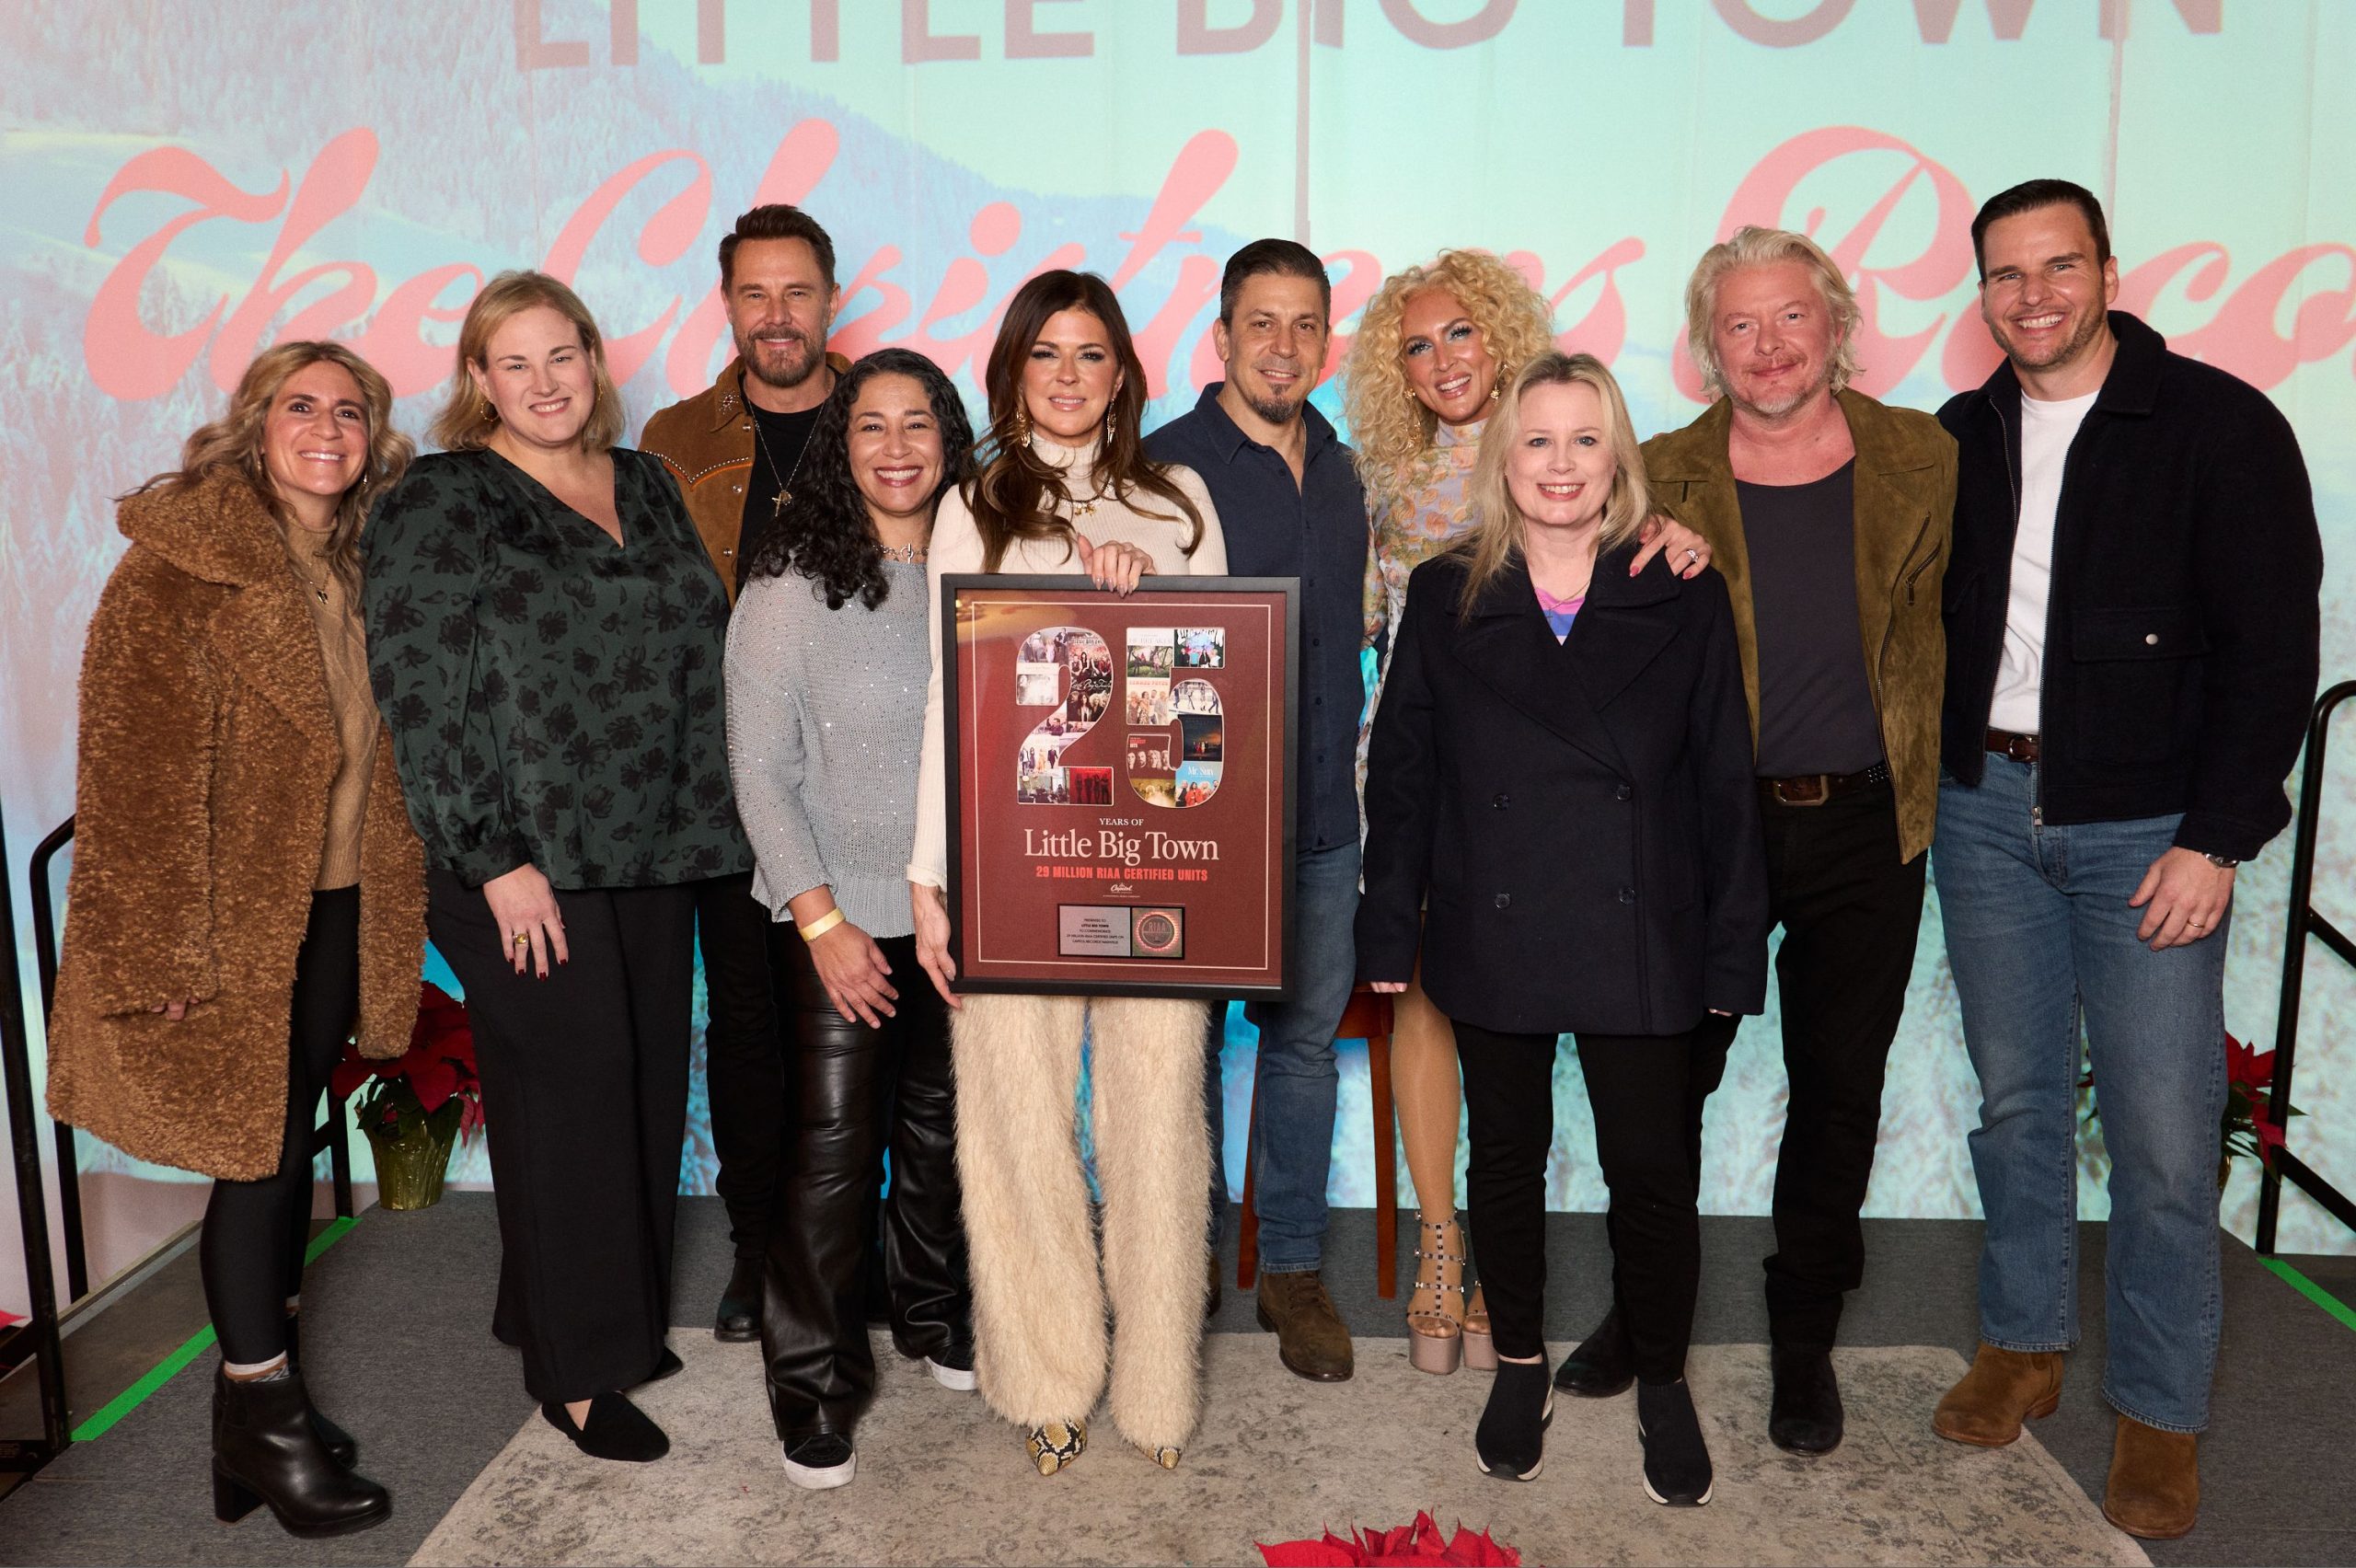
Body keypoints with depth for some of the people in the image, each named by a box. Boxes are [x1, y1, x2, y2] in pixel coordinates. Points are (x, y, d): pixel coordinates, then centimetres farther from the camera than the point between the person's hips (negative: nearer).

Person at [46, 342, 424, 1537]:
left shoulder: (367, 570, 8)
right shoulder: (181, 564, -13)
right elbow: (133, 771, -16)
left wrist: (401, 898, 11)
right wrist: (158, 950, -18)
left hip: (339, 909, 7)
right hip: (232, 920, -6)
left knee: (289, 1142, 15)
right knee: (255, 1155, 2)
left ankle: (263, 1372, 31)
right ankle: (265, 1415, 18)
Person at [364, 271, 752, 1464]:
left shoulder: (646, 486, 13)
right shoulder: (439, 504, -4)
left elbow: (698, 653, 17)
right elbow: (419, 697, -10)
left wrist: (704, 822, 11)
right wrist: (494, 860, -15)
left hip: (655, 853, 6)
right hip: (528, 866, -6)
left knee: (647, 1083, 11)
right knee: (570, 1094, -1)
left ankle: (619, 1314, 30)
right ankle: (574, 1369, 15)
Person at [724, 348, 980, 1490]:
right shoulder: (794, 580, -8)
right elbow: (759, 767, -8)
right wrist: (822, 921, -12)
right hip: (843, 917, -3)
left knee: (940, 1126, 15)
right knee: (834, 1145, 0)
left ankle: (935, 1316, 37)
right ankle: (812, 1387, 17)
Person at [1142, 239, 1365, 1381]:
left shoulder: (1339, 472, 12)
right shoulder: (1166, 466, -7)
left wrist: (1341, 772, 16)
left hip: (1322, 817, 5)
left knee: (1307, 1037, 12)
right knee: (1187, 1041, 8)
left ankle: (1293, 1268, 26)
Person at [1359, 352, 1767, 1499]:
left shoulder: (1682, 598, 2)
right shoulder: (1444, 597, 4)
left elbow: (1725, 786, 2)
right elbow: (1401, 775, 3)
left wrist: (1732, 949, -1)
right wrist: (1390, 931, 0)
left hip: (1638, 941, -1)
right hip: (1492, 935, 1)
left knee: (1651, 1166, 5)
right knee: (1506, 1156, 14)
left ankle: (1663, 1383, 29)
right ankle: (1520, 1366, 34)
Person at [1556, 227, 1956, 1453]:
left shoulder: (1922, 462, 3)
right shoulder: (1660, 481, -2)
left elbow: (1942, 626, 11)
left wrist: (1929, 769, 7)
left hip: (1865, 823, 1)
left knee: (1839, 1086, 11)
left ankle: (1804, 1337, 30)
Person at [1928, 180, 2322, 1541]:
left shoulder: (2219, 425, -4)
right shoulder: (1961, 439, 9)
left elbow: (2274, 648, -7)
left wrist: (2215, 840, -13)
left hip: (2147, 826, -4)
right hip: (1987, 808, 4)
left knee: (2163, 1130, -1)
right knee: (2015, 1096, 13)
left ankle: (2161, 1414, 16)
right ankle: (2025, 1343, 30)